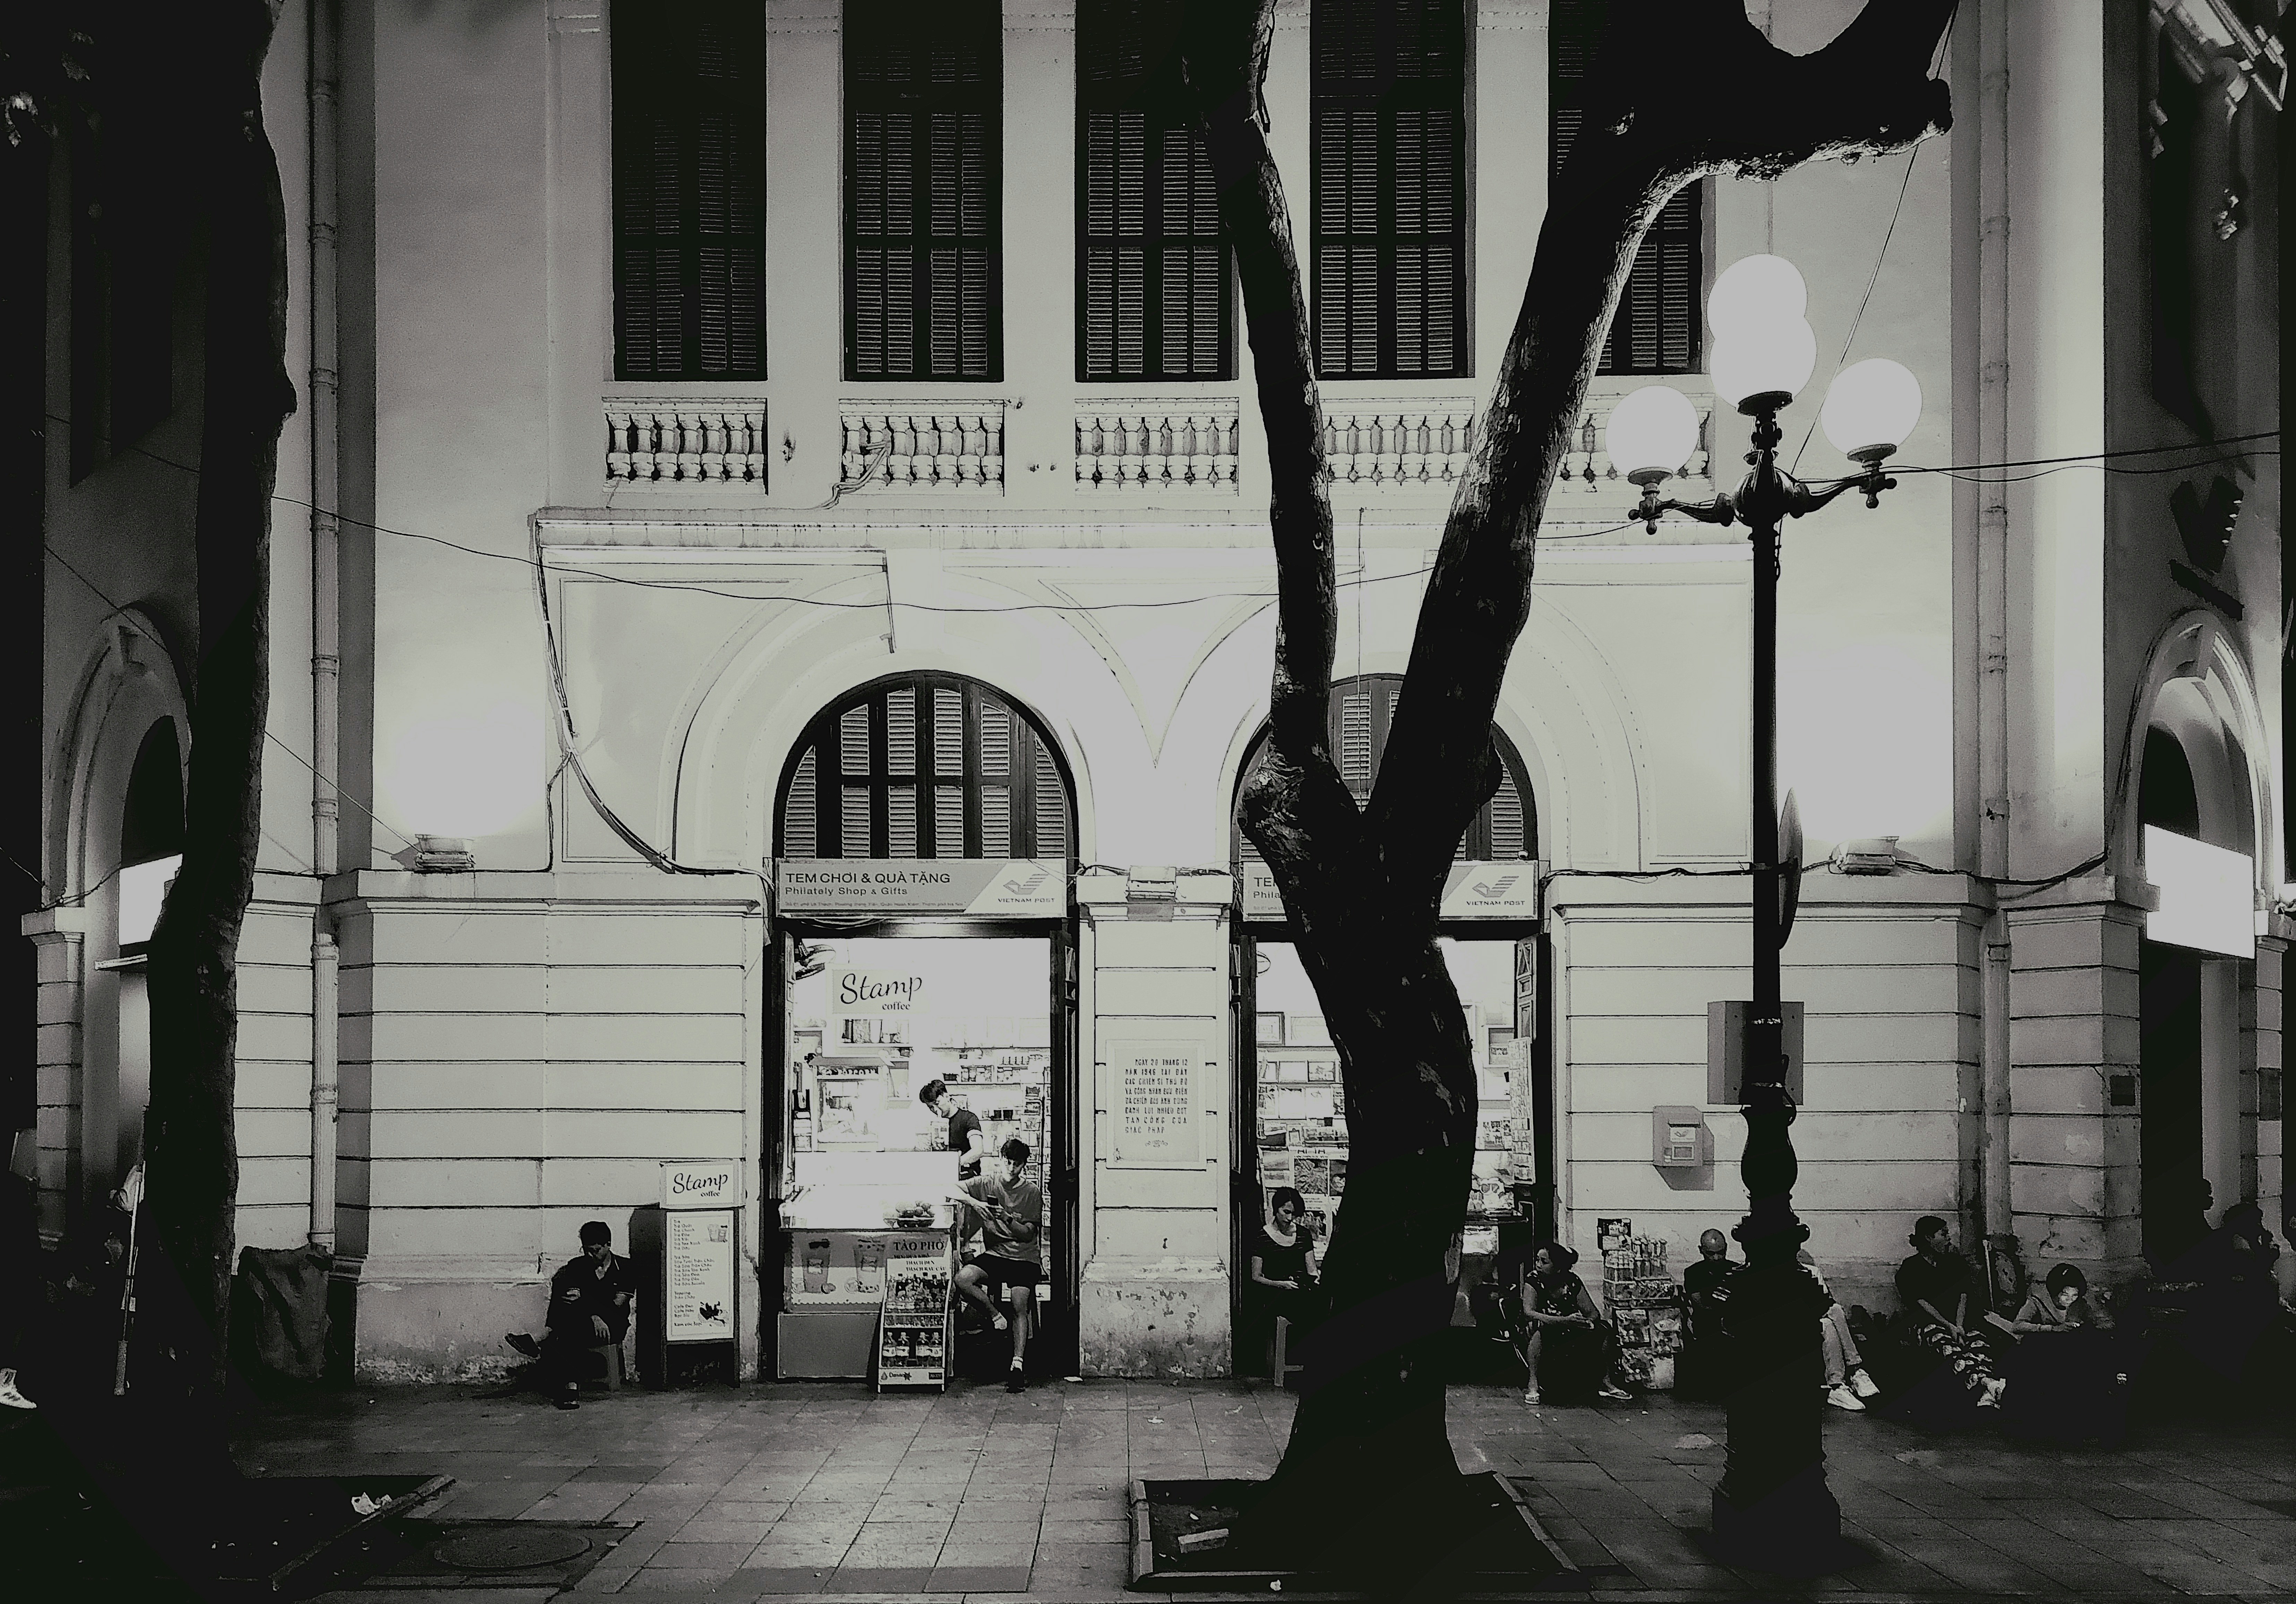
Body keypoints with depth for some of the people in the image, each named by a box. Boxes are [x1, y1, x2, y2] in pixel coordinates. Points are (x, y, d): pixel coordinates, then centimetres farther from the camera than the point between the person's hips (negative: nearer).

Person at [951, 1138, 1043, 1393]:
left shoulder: (1032, 1192, 1)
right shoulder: (986, 1185, 4)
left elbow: (1029, 1234, -2)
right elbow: (950, 1189, -5)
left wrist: (1009, 1219, -20)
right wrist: (974, 1203, -20)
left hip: (1024, 1257, -2)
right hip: (994, 1253, 2)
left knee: (1020, 1306, -24)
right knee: (963, 1279, -28)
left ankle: (1018, 1364, -25)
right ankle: (995, 1316, -6)